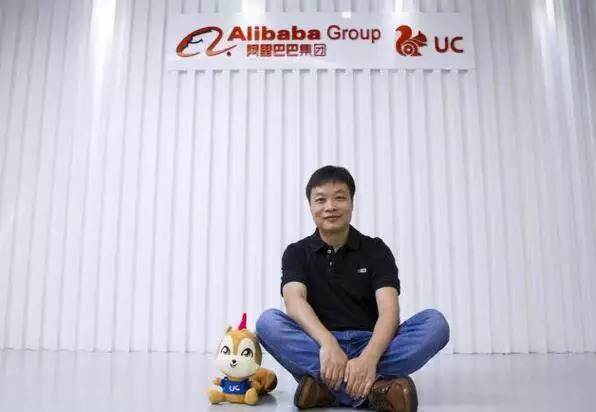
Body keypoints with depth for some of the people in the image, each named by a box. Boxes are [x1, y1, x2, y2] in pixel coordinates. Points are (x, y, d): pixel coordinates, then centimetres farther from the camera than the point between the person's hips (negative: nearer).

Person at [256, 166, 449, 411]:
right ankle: (375, 387, -36)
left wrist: (369, 357, -34)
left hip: (368, 344, 1)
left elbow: (389, 310, -12)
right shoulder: (297, 253, 3)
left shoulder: (376, 250, 2)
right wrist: (328, 344, -38)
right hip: (318, 345, 0)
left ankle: (326, 386, -33)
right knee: (268, 322, -28)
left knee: (435, 322, -23)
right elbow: (295, 301, -17)